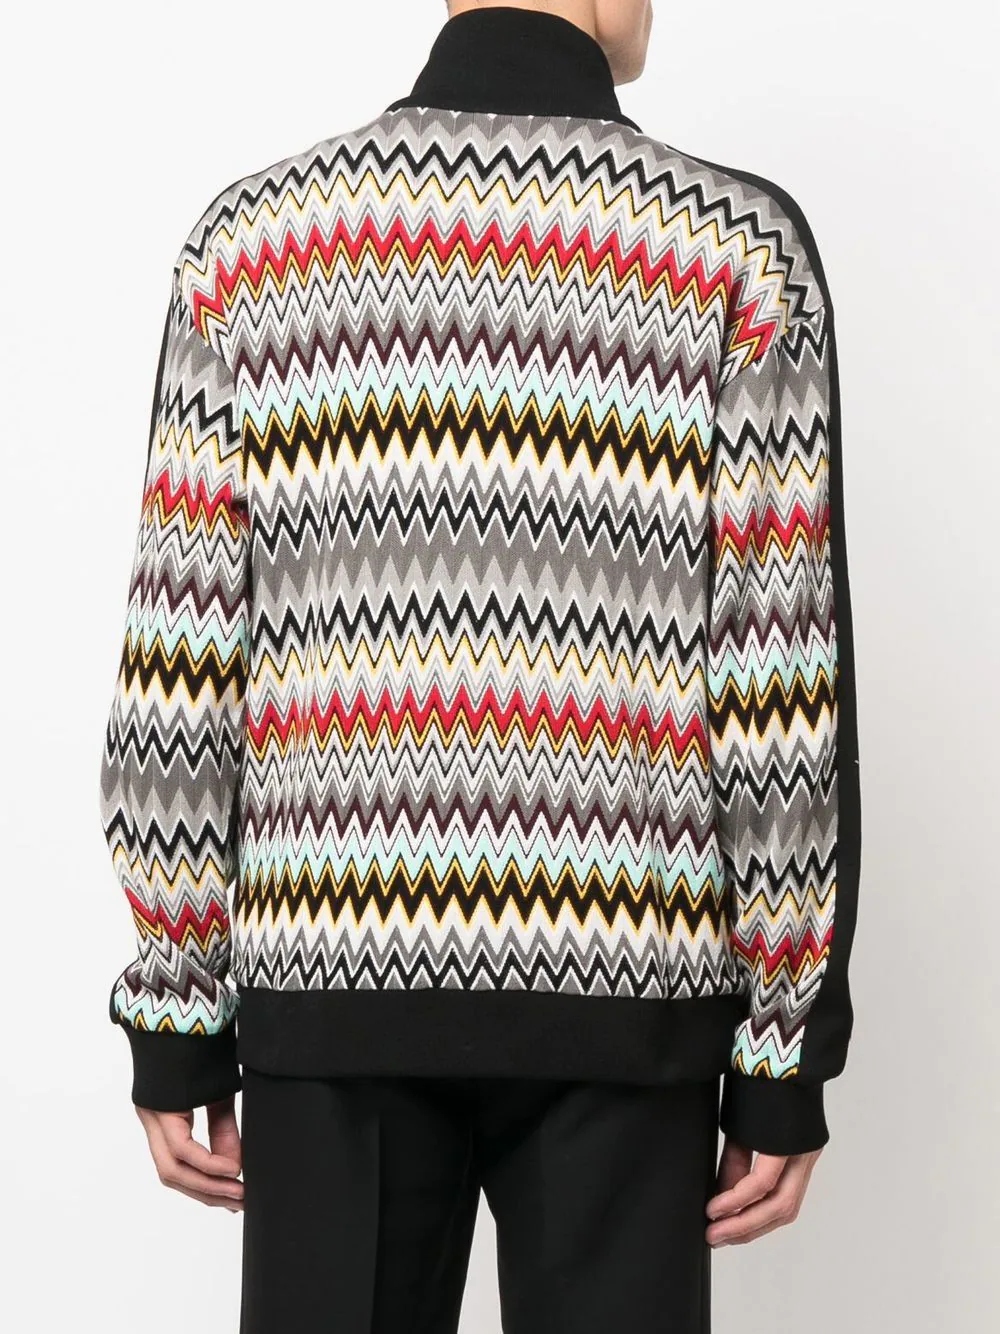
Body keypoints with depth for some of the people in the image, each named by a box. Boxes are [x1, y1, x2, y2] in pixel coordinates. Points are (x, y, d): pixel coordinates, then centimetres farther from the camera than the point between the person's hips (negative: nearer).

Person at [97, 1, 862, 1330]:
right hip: (622, 996, -1)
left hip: (333, 981, 2)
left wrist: (174, 1021, 6)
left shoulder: (249, 239, 0)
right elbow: (782, 695, -8)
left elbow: (177, 679, -2)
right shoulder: (736, 243, -5)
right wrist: (787, 1057, 0)